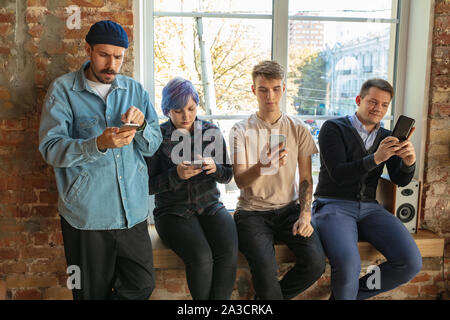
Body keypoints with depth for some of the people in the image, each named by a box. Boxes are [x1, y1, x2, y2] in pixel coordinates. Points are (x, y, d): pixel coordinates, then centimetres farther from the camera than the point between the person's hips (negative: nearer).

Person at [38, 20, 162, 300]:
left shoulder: (135, 90, 10)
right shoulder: (63, 90, -1)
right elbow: (51, 149, -10)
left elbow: (153, 145, 9)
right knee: (94, 293, 9)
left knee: (143, 286, 7)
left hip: (133, 211, 3)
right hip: (86, 214, -3)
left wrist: (141, 125, -12)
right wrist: (98, 144, -26)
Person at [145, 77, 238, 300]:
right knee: (201, 257, -27)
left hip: (210, 206, 3)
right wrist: (176, 175, -19)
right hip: (172, 211, -3)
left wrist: (215, 168, -12)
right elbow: (149, 185, -2)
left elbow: (228, 175, 11)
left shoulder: (211, 132, 8)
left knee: (229, 252, -26)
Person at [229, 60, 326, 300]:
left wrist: (305, 214, -7)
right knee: (266, 268, -28)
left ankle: (266, 296, 6)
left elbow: (306, 179, 8)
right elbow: (239, 181, -9)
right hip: (252, 210, -2)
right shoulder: (241, 131, 0)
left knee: (316, 262, -20)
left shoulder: (298, 129, 6)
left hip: (289, 208, 3)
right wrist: (262, 166, -30)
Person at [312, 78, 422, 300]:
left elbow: (400, 180, 7)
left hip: (368, 207, 6)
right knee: (348, 266, -32)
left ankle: (354, 292, 5)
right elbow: (338, 175, -12)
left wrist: (408, 162, -16)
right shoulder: (334, 128, -1)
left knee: (411, 263, -17)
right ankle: (344, 294, 3)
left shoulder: (386, 138, 15)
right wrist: (376, 158, -25)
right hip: (333, 205, -5)